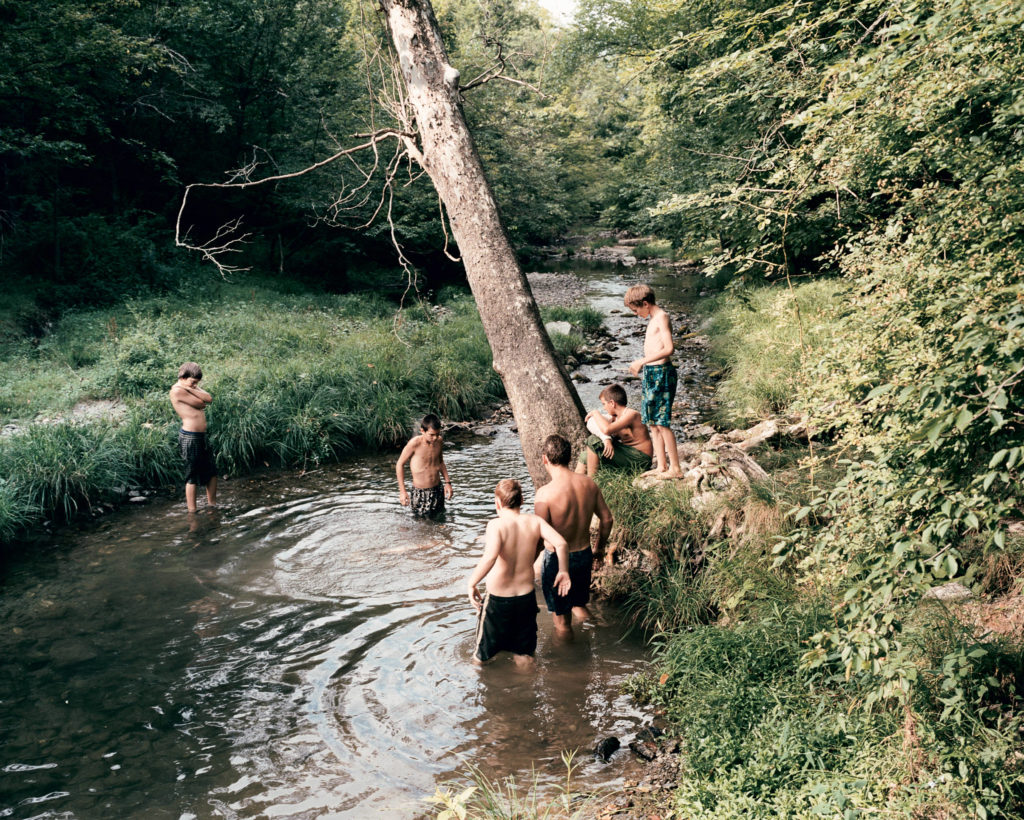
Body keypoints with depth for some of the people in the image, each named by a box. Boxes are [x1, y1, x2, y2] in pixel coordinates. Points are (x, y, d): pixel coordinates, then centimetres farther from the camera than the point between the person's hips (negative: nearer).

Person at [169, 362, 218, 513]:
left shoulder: (189, 387, 13)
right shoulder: (177, 391, -15)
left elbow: (209, 398, -2)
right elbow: (201, 404, -17)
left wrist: (190, 388, -10)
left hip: (201, 437, 10)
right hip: (190, 438, -10)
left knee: (212, 472, 18)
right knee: (193, 477, -1)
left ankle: (212, 505, 31)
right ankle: (192, 512, 7)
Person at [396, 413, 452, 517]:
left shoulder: (439, 441, -1)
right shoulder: (415, 443, -17)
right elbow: (400, 464, -6)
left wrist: (447, 482, 12)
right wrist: (402, 491, -8)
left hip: (437, 490, 5)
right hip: (420, 493, -5)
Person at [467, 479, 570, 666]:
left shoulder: (496, 524, -18)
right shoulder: (534, 521, -7)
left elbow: (490, 557, -35)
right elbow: (560, 543, -17)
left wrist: (471, 583, -25)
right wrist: (563, 571, -2)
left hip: (497, 600, -3)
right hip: (526, 598, 3)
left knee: (481, 657, 20)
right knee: (524, 655, 23)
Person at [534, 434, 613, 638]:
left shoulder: (545, 493, -25)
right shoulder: (589, 483, -7)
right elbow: (606, 518, 4)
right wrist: (600, 547, 20)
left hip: (558, 559, -5)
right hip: (585, 554, 5)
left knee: (561, 617, 15)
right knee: (580, 603, 31)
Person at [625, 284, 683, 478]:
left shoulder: (661, 317, -12)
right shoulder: (653, 318, 17)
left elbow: (669, 348, -23)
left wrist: (642, 361, -22)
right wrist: (642, 365, 20)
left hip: (661, 373, -10)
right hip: (651, 374, 10)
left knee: (662, 422, -8)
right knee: (652, 422, 12)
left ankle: (675, 468, -2)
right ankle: (661, 466, 18)